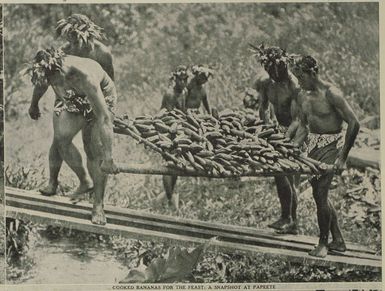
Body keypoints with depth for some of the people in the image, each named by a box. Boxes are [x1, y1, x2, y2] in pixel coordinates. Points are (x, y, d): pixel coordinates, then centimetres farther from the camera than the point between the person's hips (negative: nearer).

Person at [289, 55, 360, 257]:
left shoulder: (331, 94, -17)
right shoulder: (302, 97, 6)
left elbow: (354, 124, -18)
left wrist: (342, 157, -20)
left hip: (331, 145, -8)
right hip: (312, 145, 8)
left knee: (320, 194, -11)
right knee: (320, 194, 11)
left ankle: (323, 243, 6)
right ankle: (338, 241, 24)